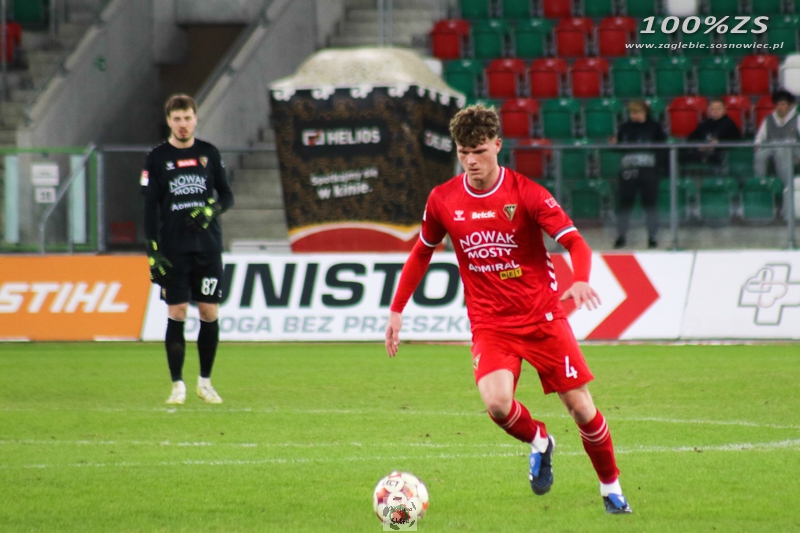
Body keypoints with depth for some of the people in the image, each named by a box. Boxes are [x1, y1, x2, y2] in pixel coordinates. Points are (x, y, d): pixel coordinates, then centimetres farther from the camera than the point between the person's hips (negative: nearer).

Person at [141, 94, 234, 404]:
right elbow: (150, 207, 0)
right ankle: (177, 384, 3)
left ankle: (205, 381, 13)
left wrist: (212, 210, -11)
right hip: (173, 250, -2)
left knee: (210, 314, 1)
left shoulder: (209, 154, 8)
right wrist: (153, 251, -7)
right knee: (176, 314, -4)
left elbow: (227, 195, 12)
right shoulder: (157, 159, 2)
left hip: (208, 248, 2)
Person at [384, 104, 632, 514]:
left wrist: (580, 281, -36)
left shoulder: (526, 193, -10)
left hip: (542, 317, -1)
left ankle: (611, 488, 23)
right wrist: (396, 310, 15)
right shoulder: (443, 200, 0)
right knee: (497, 403, -24)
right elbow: (421, 253, 16)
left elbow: (574, 242, -15)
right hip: (489, 323, 1)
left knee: (580, 407, -1)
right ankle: (539, 443, 10)